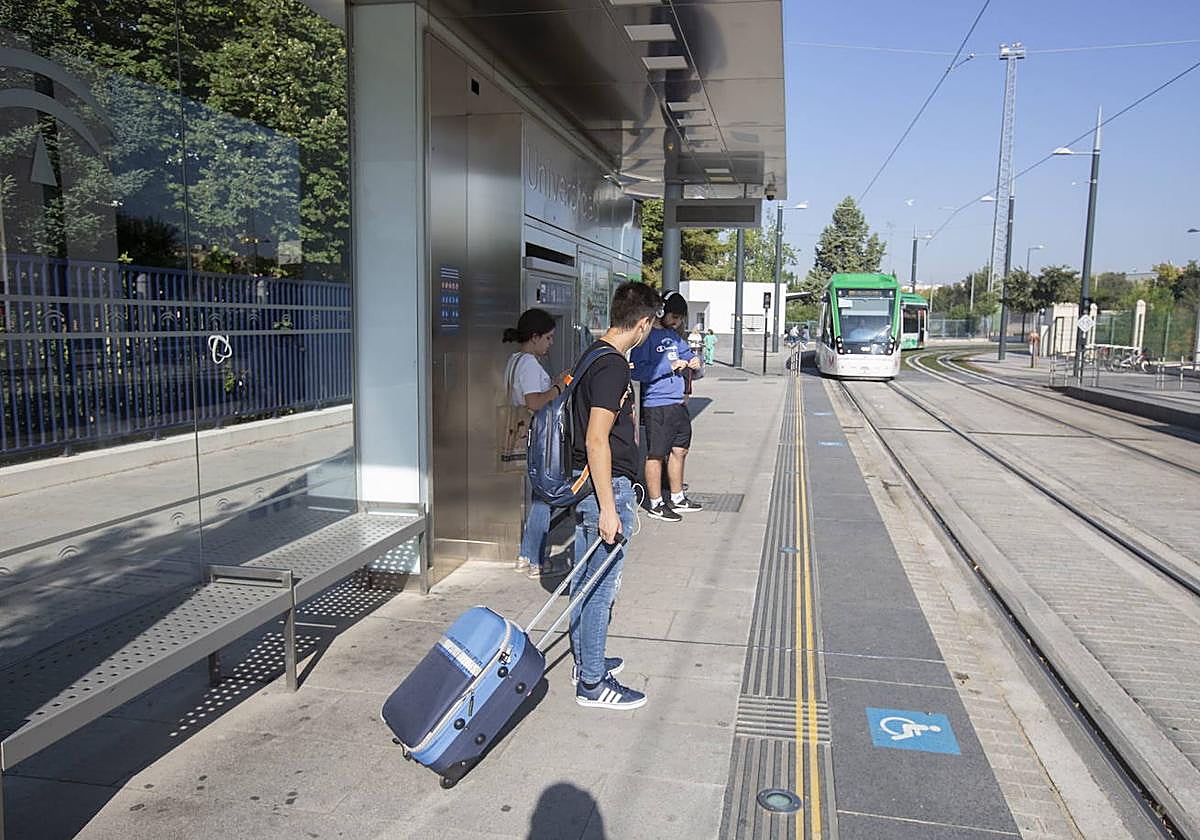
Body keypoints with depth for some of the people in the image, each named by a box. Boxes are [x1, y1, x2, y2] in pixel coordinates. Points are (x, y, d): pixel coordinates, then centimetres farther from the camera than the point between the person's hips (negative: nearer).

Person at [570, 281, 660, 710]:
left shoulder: (594, 355, 10)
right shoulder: (613, 368, -20)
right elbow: (596, 441, -24)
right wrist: (609, 509, -23)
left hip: (584, 483, 10)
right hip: (607, 486, -10)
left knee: (586, 580, 19)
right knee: (601, 587, 0)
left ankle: (585, 661, 34)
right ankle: (593, 683, 12)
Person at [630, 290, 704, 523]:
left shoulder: (671, 334, 12)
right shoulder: (646, 336, -15)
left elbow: (685, 350, 29)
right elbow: (637, 371, -23)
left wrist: (694, 360, 6)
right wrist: (670, 366, -23)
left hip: (678, 404, 9)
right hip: (657, 406, -9)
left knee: (679, 450, 18)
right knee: (656, 455, 1)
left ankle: (677, 498, 33)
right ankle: (655, 504, 13)